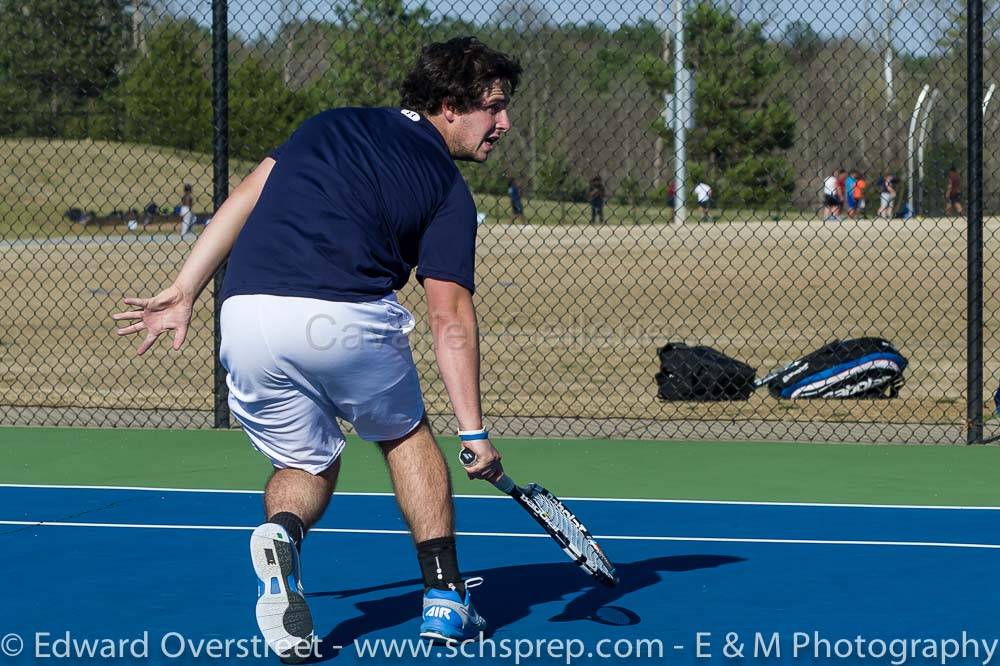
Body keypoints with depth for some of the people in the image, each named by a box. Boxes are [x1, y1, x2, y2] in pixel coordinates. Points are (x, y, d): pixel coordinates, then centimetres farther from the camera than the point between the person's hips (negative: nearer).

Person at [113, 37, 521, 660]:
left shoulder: (332, 124, 23)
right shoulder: (448, 190, 10)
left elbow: (245, 198, 15)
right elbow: (451, 320, 3)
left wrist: (184, 291, 14)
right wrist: (473, 432, 5)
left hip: (247, 315, 3)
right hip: (347, 316, -3)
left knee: (307, 465, 22)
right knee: (407, 435, 26)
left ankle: (282, 533, -12)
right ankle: (445, 599, 22)